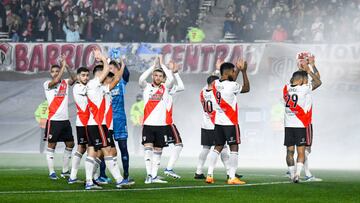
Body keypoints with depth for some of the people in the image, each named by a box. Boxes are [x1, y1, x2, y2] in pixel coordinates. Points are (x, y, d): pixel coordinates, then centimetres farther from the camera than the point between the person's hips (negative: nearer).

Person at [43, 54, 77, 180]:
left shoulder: (65, 83, 10)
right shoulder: (47, 84, -2)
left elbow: (74, 79, -7)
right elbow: (56, 80, -21)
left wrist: (66, 66, -13)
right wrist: (63, 65, -15)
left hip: (65, 119, 5)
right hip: (53, 120, -5)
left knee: (70, 144, 9)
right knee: (51, 145, -2)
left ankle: (65, 171, 19)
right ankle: (51, 172, 0)